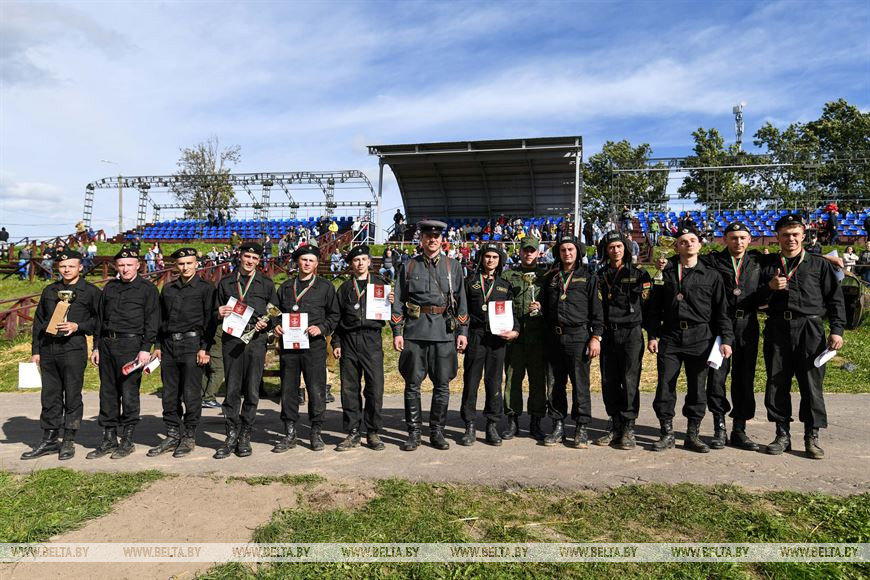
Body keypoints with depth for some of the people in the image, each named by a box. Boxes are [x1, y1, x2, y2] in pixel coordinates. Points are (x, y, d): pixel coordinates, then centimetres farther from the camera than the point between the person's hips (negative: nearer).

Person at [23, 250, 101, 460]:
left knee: (72, 396, 1)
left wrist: (78, 326, -15)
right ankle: (49, 440, 20)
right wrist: (35, 350, 11)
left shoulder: (90, 291, 1)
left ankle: (68, 442, 11)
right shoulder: (49, 291, 14)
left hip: (74, 350, -5)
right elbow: (38, 321, 16)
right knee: (49, 396, 10)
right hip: (48, 351, 5)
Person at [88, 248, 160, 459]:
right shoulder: (109, 287, 16)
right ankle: (109, 439, 17)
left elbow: (152, 321, -5)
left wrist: (145, 349, -13)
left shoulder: (147, 289, 0)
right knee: (107, 393, 8)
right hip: (107, 344, 6)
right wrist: (96, 346, 14)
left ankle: (127, 440, 7)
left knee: (129, 394, -3)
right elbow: (100, 318, 20)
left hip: (131, 344, -6)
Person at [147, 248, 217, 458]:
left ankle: (189, 438, 10)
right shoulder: (168, 289, 16)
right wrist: (159, 345, 12)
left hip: (192, 343, -5)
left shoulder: (205, 288, 0)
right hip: (169, 345, 5)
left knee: (191, 394, -1)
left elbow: (210, 320, -5)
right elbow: (161, 319, 19)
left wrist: (204, 348, -11)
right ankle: (172, 436, 19)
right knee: (169, 395, 9)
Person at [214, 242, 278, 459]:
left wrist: (266, 323, -8)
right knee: (232, 390, 1)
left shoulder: (266, 284, 10)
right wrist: (219, 314, -4)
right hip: (231, 339, 1)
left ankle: (245, 437, 12)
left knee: (252, 390, 2)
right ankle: (231, 436, 10)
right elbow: (217, 312, 19)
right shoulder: (225, 283, 14)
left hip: (256, 339, -1)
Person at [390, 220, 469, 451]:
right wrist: (396, 332, 0)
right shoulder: (409, 266, 7)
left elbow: (461, 300, 9)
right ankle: (413, 433, 15)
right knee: (412, 384, 3)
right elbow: (398, 301, 7)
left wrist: (462, 331, 3)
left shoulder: (453, 266, 9)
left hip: (444, 331, 1)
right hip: (415, 331, 0)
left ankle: (437, 432, 18)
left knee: (442, 385, 5)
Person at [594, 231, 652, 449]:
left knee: (630, 381, -5)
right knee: (609, 382, 4)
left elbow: (648, 305, 4)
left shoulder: (639, 274, 6)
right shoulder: (600, 275, 12)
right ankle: (615, 425, 15)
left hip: (631, 334, -3)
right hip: (608, 335, 3)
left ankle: (628, 428, 2)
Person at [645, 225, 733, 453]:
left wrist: (726, 339, -1)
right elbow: (654, 308, 10)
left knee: (697, 387, 5)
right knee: (665, 385, 0)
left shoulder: (711, 276, 7)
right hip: (670, 336, 1)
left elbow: (721, 310, 6)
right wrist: (652, 335, 3)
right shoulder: (665, 274, 9)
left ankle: (693, 434, 18)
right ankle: (667, 433, 12)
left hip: (700, 338, 0)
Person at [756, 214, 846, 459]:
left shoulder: (819, 265, 10)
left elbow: (835, 299, 8)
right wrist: (770, 287, -9)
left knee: (811, 384, -1)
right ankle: (782, 435, 15)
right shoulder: (769, 266, 13)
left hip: (810, 329, -2)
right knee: (777, 384, 4)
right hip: (777, 329, 2)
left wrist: (837, 330, -2)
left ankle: (812, 438, 11)